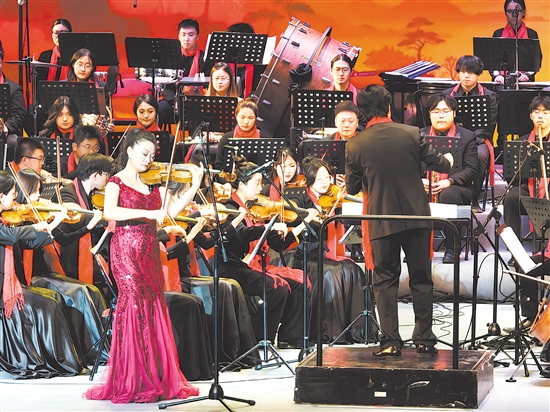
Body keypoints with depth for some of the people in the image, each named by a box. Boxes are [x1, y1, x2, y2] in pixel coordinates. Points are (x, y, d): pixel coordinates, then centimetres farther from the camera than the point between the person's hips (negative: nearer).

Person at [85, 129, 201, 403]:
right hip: (126, 250, -6)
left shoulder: (152, 183, 14)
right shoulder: (117, 182, -2)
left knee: (154, 307, 3)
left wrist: (194, 186, -7)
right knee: (134, 304, -11)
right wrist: (147, 213, -28)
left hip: (150, 252, 6)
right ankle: (132, 383, -7)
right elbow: (109, 212, -22)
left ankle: (157, 378, 6)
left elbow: (173, 209, 3)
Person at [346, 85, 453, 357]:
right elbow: (437, 163, 4)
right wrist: (448, 161, 28)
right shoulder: (411, 134, -6)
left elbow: (352, 188, 1)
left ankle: (390, 341, 1)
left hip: (381, 221, -1)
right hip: (416, 217, 1)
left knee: (385, 281, 7)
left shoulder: (355, 145, -7)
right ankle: (424, 340, 11)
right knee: (421, 280, 10)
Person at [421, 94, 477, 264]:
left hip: (455, 188, -2)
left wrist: (448, 181, -20)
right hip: (424, 188, 2)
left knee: (448, 194, -38)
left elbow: (471, 170, -3)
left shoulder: (467, 137, 7)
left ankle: (450, 248, -26)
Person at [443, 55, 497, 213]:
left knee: (480, 155, -38)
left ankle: (474, 200, -25)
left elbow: (487, 127, -2)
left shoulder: (489, 96, 6)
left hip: (478, 140, -1)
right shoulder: (448, 94, 15)